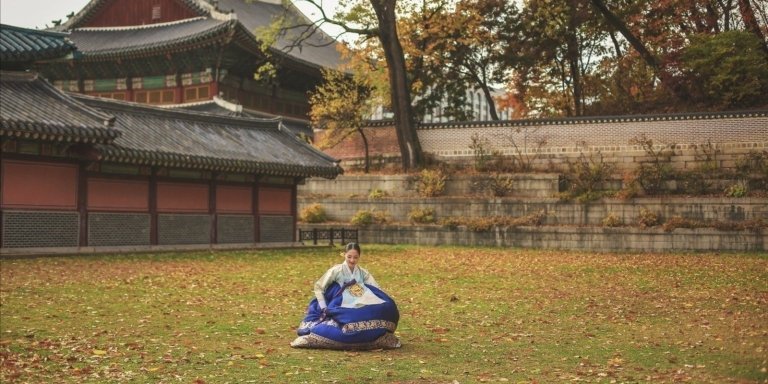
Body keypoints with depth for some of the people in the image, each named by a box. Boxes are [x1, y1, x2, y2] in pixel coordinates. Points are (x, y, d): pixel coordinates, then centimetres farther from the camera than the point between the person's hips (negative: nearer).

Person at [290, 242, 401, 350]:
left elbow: (377, 292, 3)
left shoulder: (363, 273, 8)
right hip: (339, 312, -4)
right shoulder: (336, 270, -3)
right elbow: (318, 287, 1)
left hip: (358, 312, 4)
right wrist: (324, 308, -7)